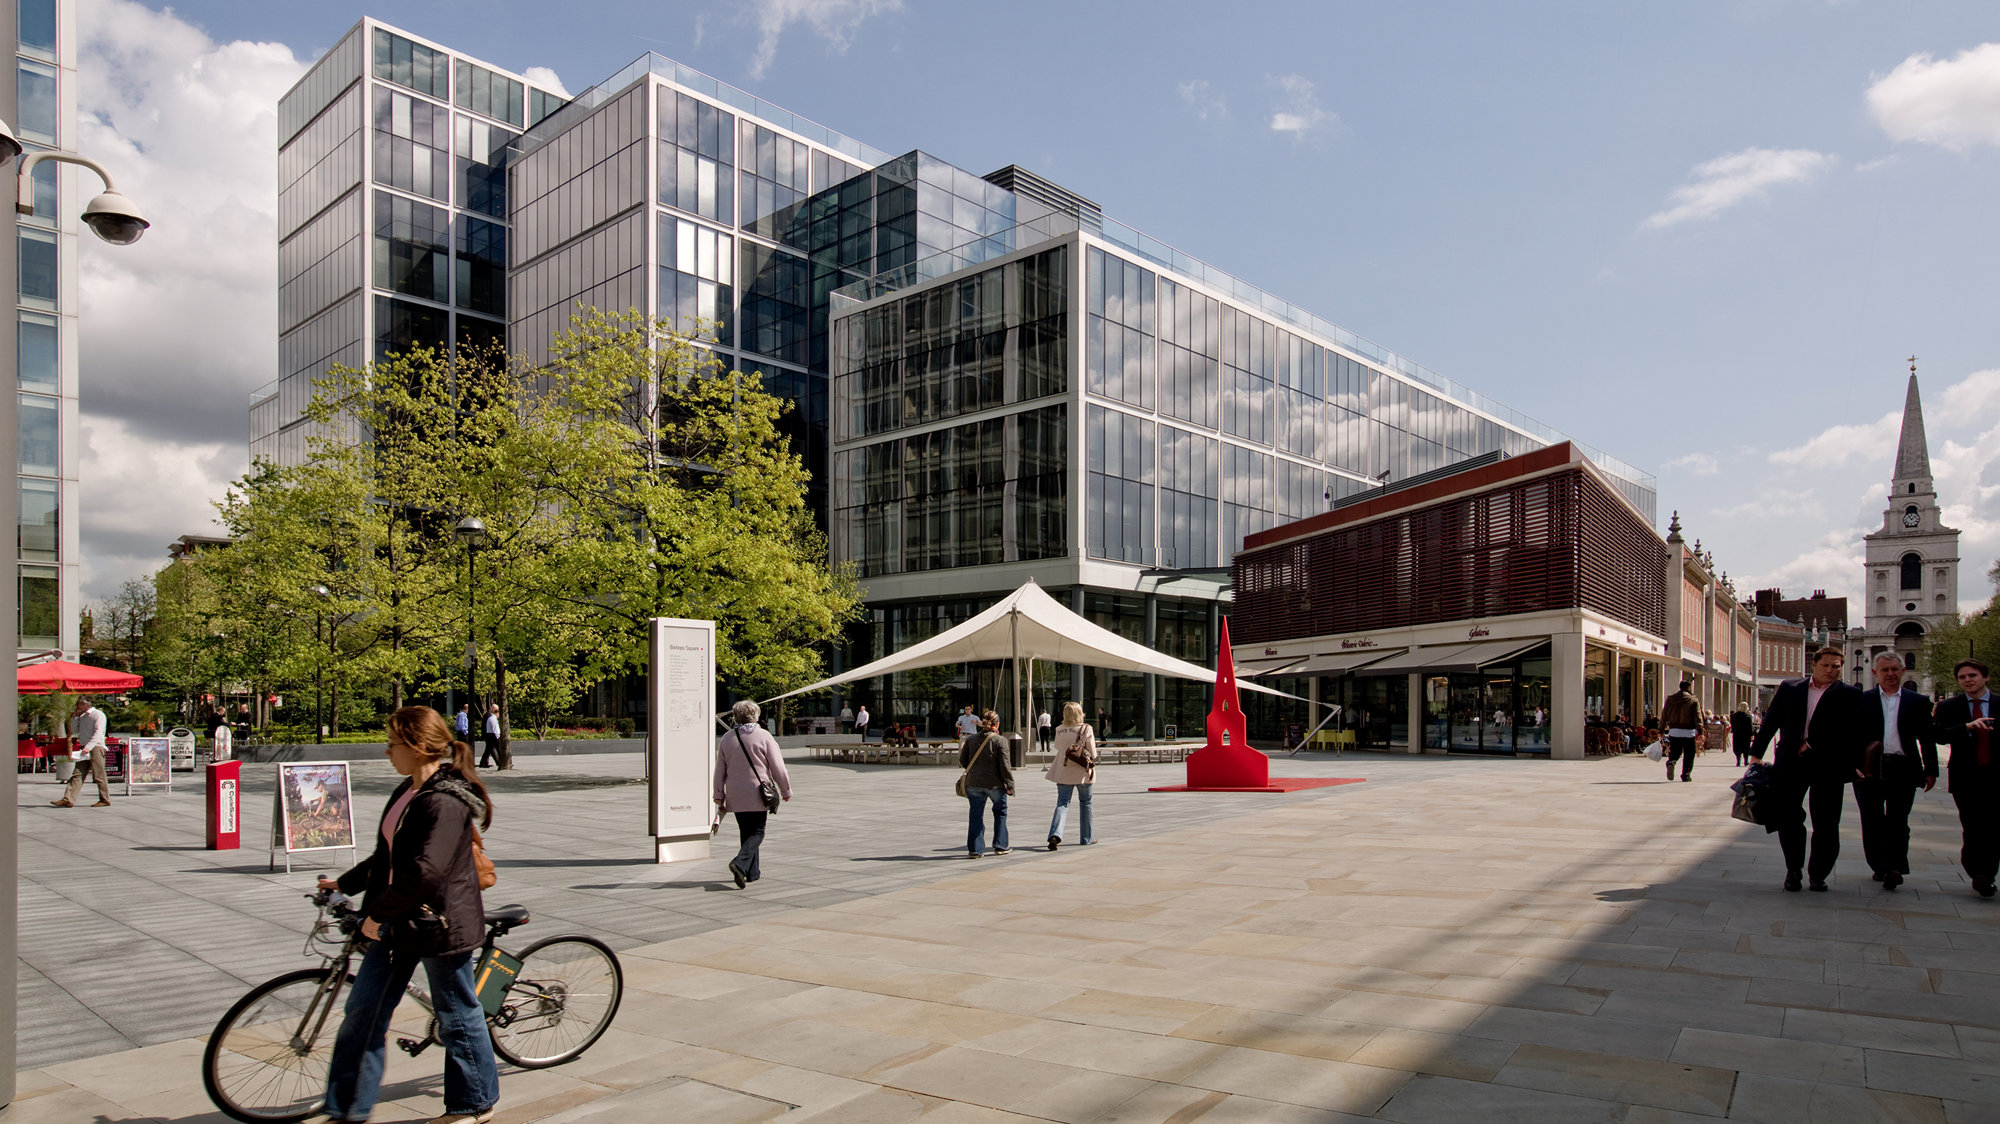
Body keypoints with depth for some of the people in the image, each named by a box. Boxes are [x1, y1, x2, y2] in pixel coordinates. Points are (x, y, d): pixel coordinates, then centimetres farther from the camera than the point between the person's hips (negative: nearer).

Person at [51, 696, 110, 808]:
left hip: (96, 747, -7)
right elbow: (74, 732, 20)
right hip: (84, 749, 7)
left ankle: (105, 800, 1)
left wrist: (88, 747, -24)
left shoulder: (98, 714, -5)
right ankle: (68, 799, -6)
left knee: (98, 775, -5)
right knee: (77, 774, -1)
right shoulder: (81, 717, 20)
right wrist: (74, 717, 12)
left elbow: (98, 733, -14)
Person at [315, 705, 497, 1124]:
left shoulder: (446, 801, -23)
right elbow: (387, 857, 23)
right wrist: (344, 883, 27)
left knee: (456, 1017, 7)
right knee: (363, 1011, 11)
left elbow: (425, 872, -29)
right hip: (397, 922, 9)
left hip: (439, 924, -9)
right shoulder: (407, 792, 9)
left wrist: (378, 912, -19)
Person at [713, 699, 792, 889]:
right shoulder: (764, 736, -6)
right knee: (757, 833, 2)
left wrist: (719, 795, 16)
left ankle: (752, 872, 18)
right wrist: (786, 790, 4)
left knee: (746, 832, 15)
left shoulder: (726, 738, 5)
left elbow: (720, 770, 9)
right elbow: (778, 767, -6)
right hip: (758, 795, -4)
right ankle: (740, 863, -20)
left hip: (736, 796, 4)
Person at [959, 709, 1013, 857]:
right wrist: (1009, 784, -5)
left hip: (973, 783, 3)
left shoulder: (971, 739, 5)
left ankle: (975, 849, 5)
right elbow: (1004, 764, -11)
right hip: (995, 784, -3)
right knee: (1000, 813, 17)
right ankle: (1000, 846, 20)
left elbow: (963, 761, 7)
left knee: (976, 816, 8)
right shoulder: (1000, 740, -8)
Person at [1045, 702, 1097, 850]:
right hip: (1082, 772, -2)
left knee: (1062, 803, 3)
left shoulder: (1060, 731, -1)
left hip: (1063, 771, 2)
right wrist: (1092, 762, 14)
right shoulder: (1086, 729, -10)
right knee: (1085, 803, 14)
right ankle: (1087, 837, 23)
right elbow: (1092, 751, -5)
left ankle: (1055, 834, -17)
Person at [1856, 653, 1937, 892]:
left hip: (1903, 769, 0)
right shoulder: (1862, 700, 6)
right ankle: (1880, 867, 18)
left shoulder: (1918, 701, 9)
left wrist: (1930, 770, 7)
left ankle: (1895, 868, -5)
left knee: (1897, 820, -4)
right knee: (1872, 821, 5)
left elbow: (1927, 738, 10)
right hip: (1870, 769, 0)